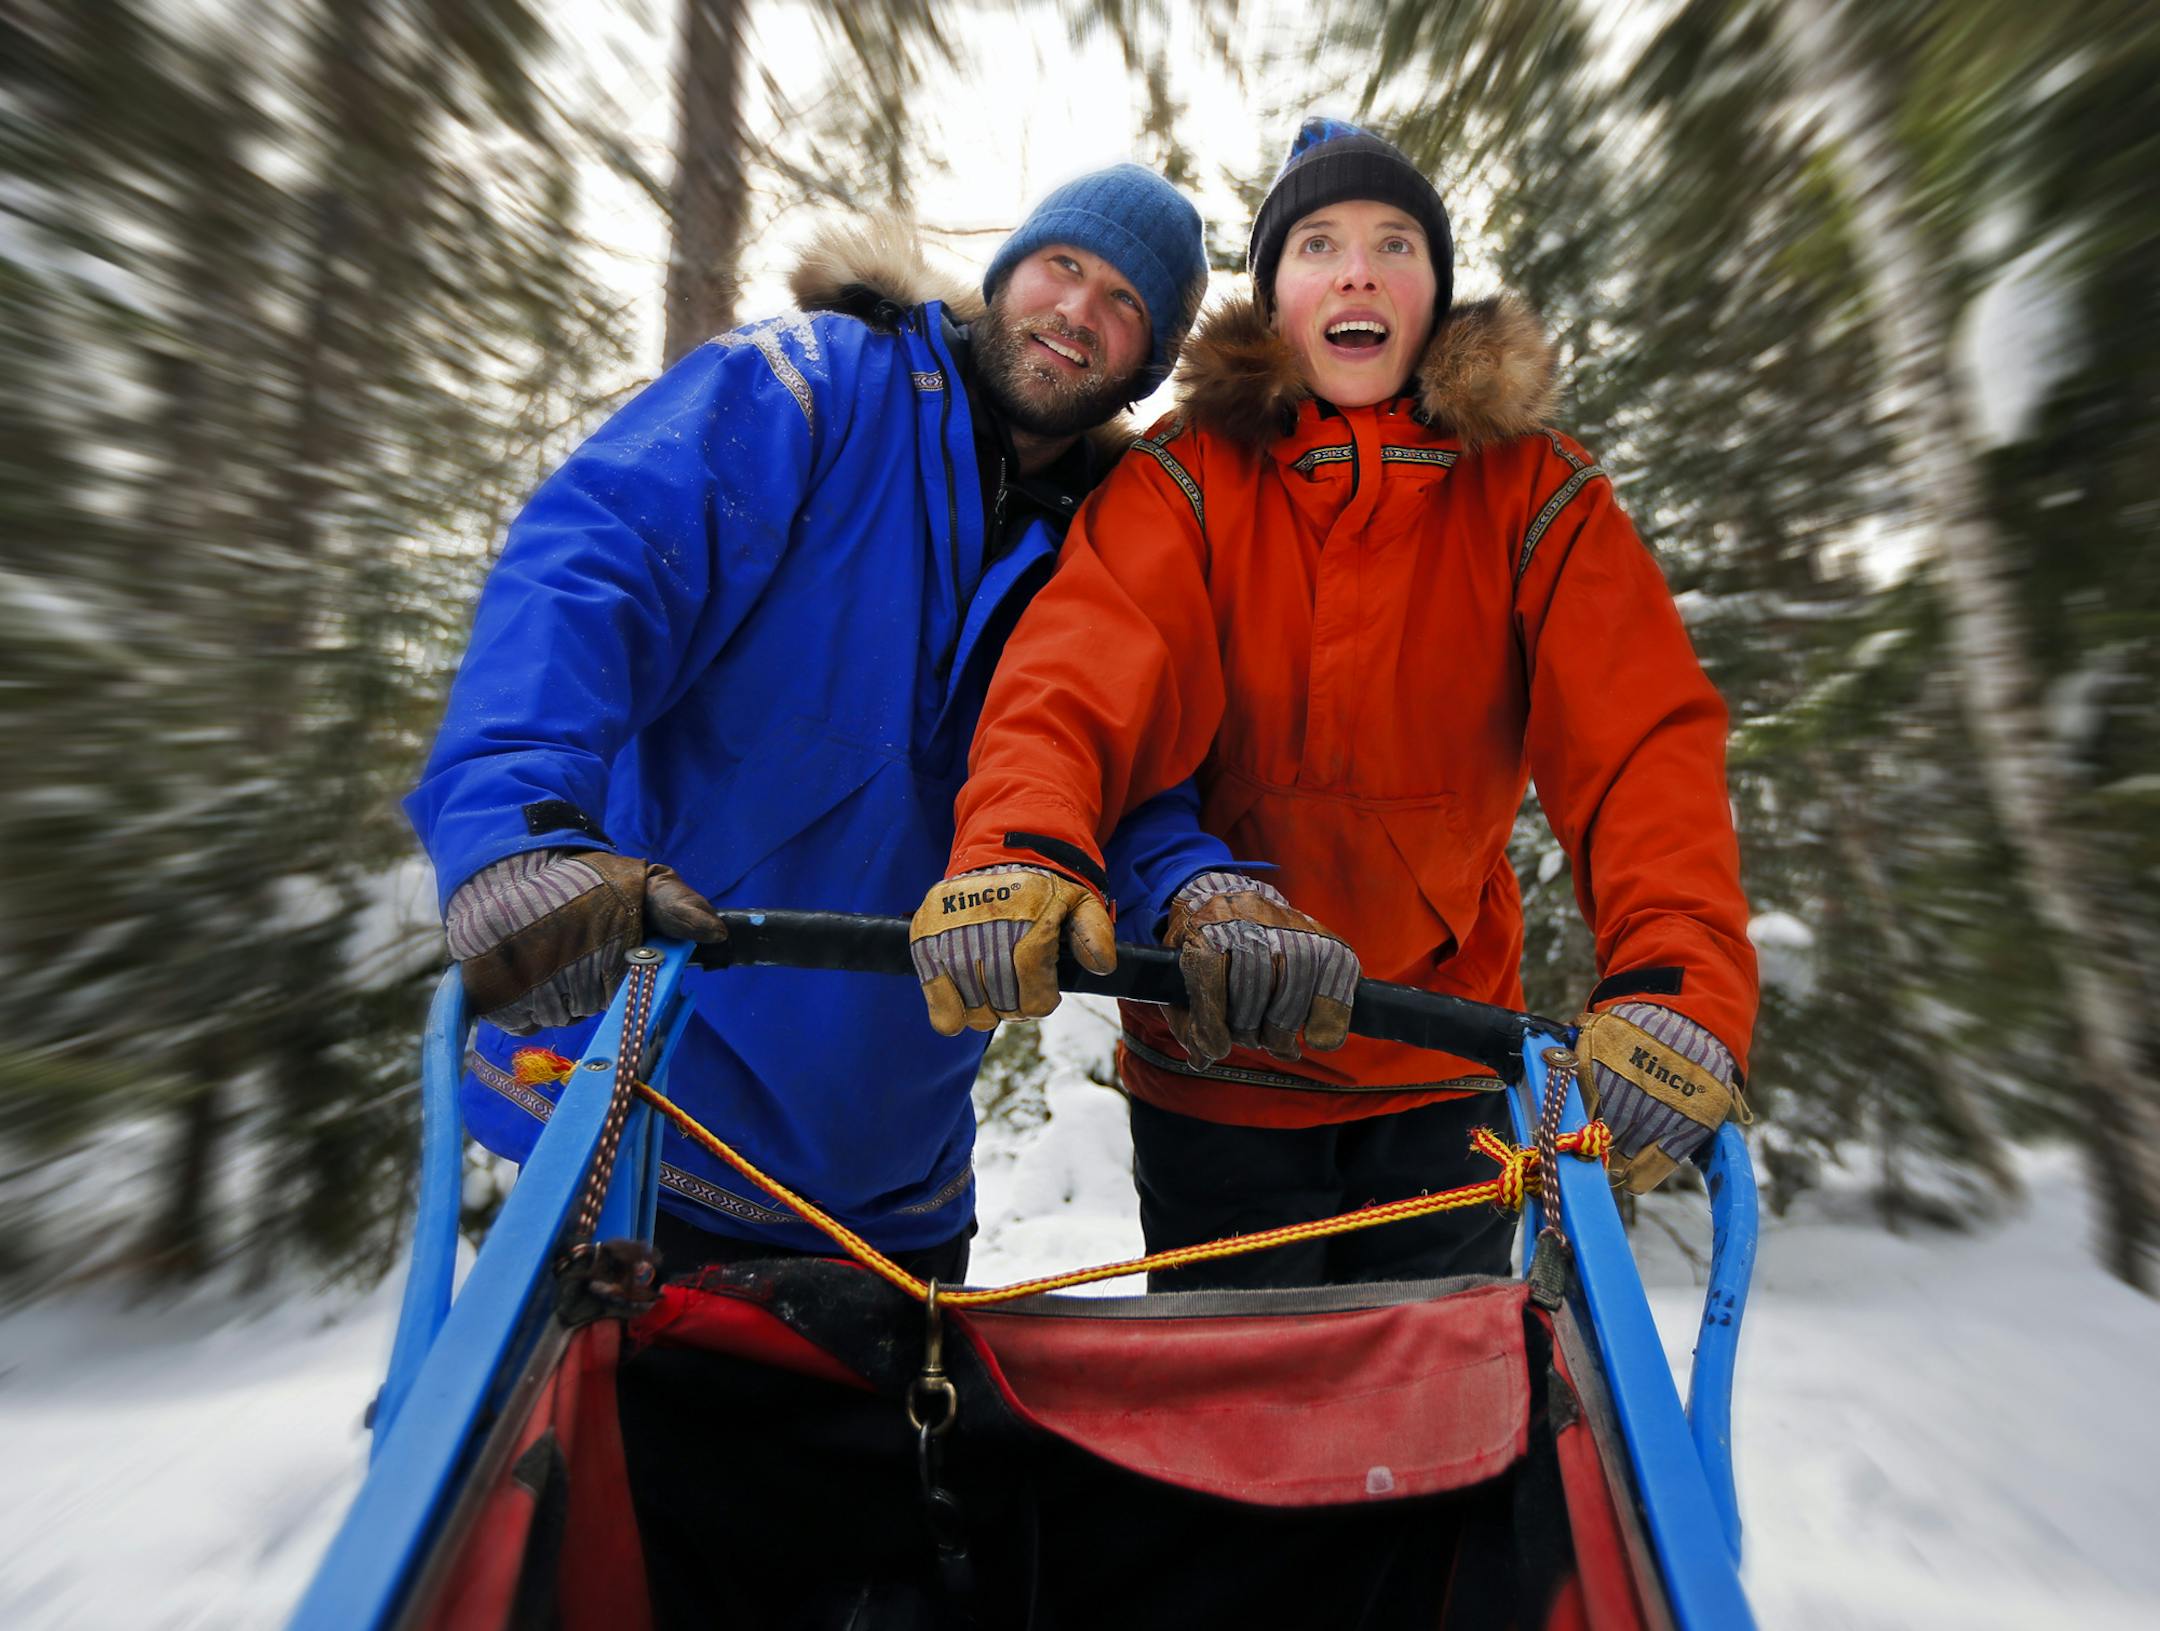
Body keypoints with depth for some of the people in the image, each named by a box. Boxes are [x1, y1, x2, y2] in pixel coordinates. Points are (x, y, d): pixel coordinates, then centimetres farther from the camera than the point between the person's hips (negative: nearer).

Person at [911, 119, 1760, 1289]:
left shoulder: (1536, 498, -2)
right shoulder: (1183, 484, -6)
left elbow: (1644, 740, -14)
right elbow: (1072, 682, -22)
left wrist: (1676, 984, -30)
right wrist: (1016, 858, -42)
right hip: (1215, 1071, -1)